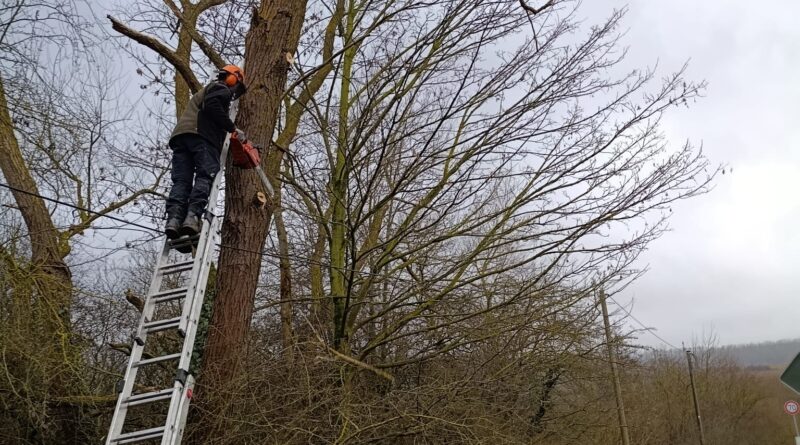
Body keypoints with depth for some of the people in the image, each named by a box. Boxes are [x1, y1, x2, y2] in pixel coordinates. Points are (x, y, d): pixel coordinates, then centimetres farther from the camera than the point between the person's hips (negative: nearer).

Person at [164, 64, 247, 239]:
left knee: (181, 181, -6)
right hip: (201, 135, -8)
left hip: (179, 135, 8)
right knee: (205, 177, -16)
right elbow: (212, 107, -9)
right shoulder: (221, 88, 13)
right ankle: (192, 217, -35)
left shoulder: (204, 91, 43)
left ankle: (174, 220, -25)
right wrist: (233, 128, -7)